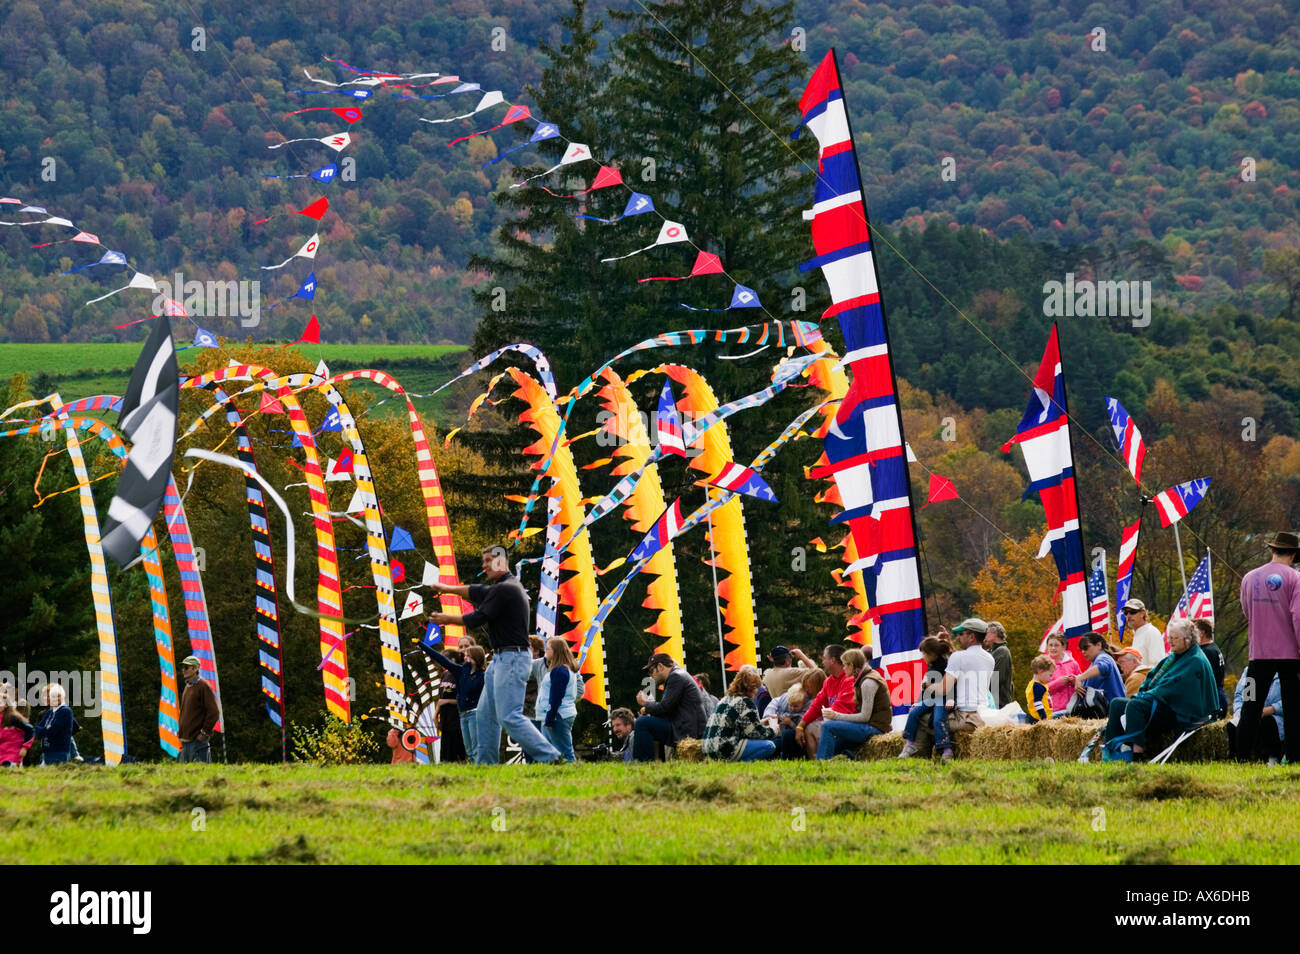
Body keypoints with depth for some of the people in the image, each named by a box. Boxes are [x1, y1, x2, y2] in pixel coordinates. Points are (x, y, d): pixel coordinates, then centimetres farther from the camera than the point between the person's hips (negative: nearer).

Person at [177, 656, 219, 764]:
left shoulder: (203, 686, -9)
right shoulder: (187, 687, 17)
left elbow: (214, 712, -13)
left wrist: (204, 733, -14)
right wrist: (180, 732, 17)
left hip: (198, 739, -9)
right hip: (186, 739, 9)